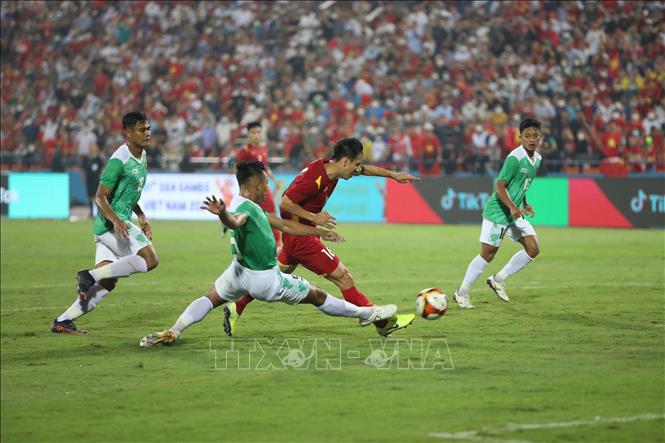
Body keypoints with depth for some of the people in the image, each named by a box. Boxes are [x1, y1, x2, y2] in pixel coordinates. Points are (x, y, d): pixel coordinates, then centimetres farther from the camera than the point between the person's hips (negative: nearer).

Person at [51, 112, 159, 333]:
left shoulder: (141, 157, 15)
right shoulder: (119, 160, -15)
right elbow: (100, 197, -16)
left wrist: (142, 217, 18)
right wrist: (116, 220, -31)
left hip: (120, 224, 10)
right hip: (111, 224, -10)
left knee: (107, 283, 5)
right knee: (150, 260, -21)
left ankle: (63, 321, 7)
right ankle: (91, 276, -16)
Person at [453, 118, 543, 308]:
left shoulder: (537, 159, 7)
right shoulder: (514, 158, -20)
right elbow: (500, 186, -23)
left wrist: (524, 204, 12)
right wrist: (512, 207, -34)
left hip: (516, 213, 8)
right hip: (497, 212, -8)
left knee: (533, 249, -3)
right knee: (487, 254, -4)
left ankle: (499, 279, 12)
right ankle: (462, 292, 10)